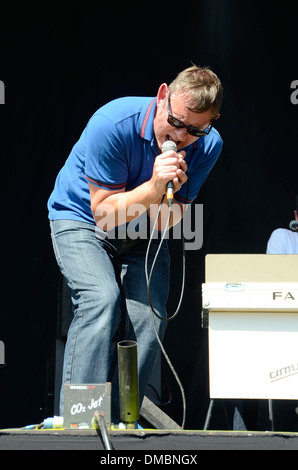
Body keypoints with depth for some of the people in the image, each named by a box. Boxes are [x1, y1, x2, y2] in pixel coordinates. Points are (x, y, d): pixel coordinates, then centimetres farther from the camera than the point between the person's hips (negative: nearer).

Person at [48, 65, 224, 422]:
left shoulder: (207, 146, -16)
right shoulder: (113, 123, -30)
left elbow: (164, 224, -12)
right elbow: (104, 214, -24)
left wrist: (170, 192, -34)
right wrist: (154, 187, -38)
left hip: (141, 233, 4)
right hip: (80, 219, -4)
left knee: (148, 317, -16)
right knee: (102, 299, -28)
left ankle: (119, 424, -5)